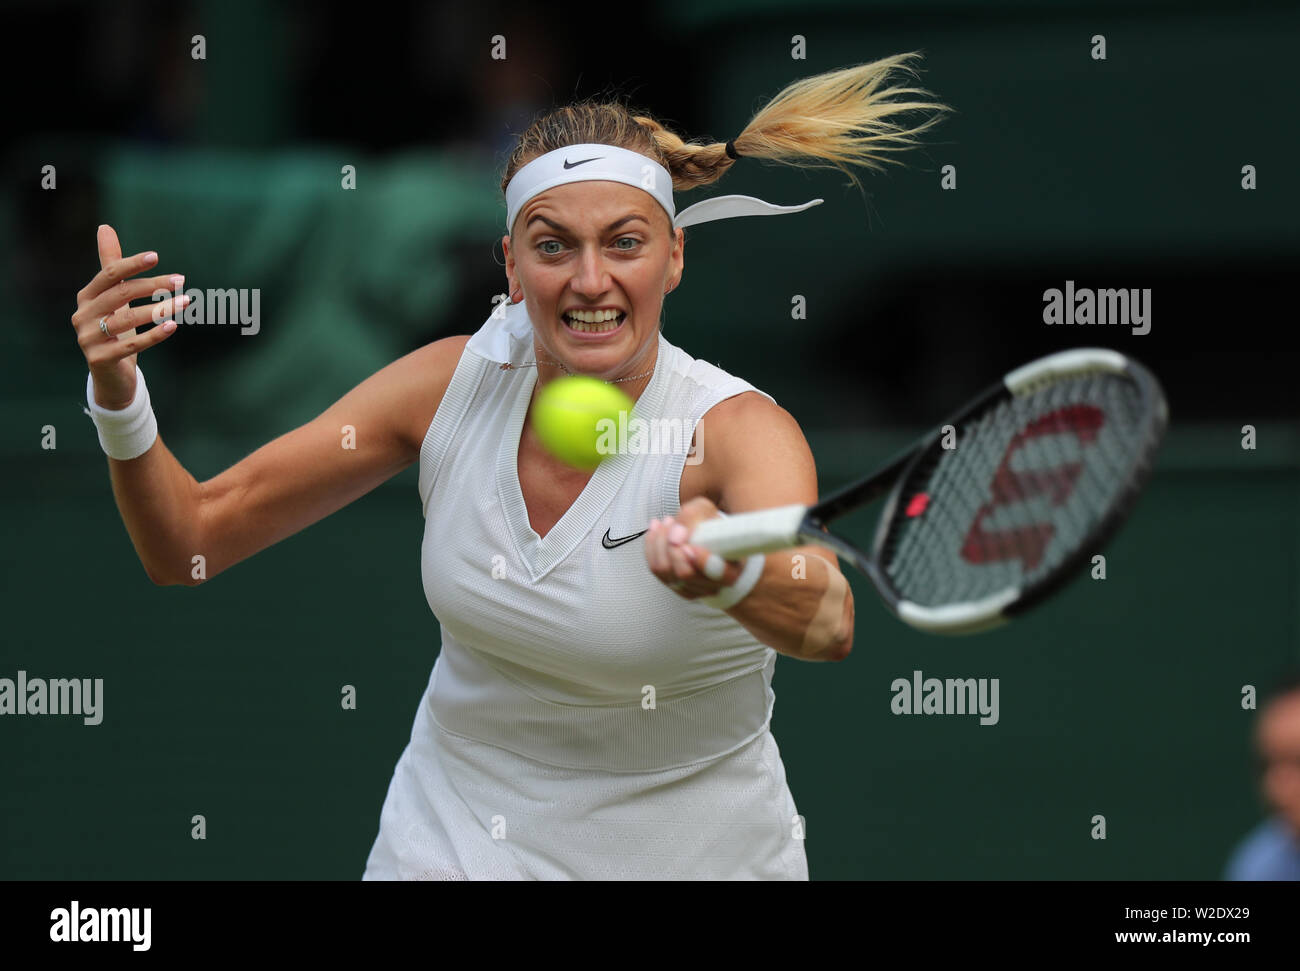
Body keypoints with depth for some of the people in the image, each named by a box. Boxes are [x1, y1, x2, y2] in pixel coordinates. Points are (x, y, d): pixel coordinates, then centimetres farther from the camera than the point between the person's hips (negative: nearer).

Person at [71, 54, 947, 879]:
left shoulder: (737, 430, -24)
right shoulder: (456, 382, -12)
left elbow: (827, 625, -45)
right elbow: (188, 543, -7)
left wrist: (728, 576, -68)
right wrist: (119, 395, -27)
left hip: (692, 860, -3)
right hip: (448, 848, 3)